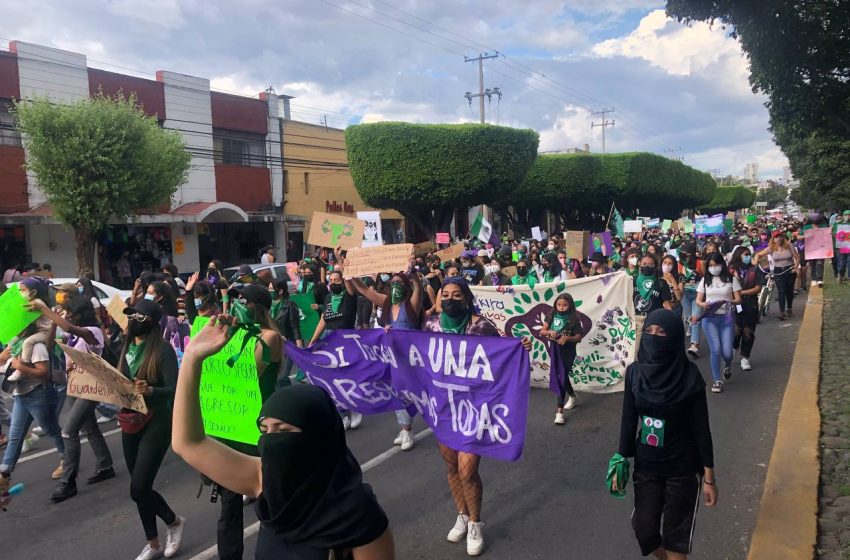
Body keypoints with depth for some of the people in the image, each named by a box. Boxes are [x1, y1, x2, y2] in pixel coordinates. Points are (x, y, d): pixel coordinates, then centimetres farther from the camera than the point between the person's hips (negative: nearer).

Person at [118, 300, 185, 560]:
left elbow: (174, 390, -19)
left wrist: (150, 390, -36)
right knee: (140, 488, 12)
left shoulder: (163, 349, -14)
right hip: (130, 422, 7)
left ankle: (174, 522, 20)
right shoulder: (127, 347, 7)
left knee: (138, 489, -9)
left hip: (156, 423, -7)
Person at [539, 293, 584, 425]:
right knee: (561, 376, 20)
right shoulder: (552, 316, -3)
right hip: (555, 351, 4)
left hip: (568, 352, -4)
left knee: (561, 378, -10)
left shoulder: (573, 319, -11)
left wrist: (567, 338, -24)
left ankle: (559, 411, -9)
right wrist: (549, 331, -23)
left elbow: (579, 337, -6)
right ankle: (572, 395, 49)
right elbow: (542, 331, -2)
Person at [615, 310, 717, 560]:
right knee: (645, 532, 9)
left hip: (683, 468, -3)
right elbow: (629, 421, 2)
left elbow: (701, 428, -11)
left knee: (675, 537, 5)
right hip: (646, 466, 4)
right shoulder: (635, 372, -6)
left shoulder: (689, 376, -17)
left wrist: (709, 477, -8)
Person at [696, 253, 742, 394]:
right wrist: (703, 305, -15)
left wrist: (730, 302, -20)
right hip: (709, 318, 0)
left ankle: (727, 366, 34)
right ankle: (717, 380, 3)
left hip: (727, 317, 0)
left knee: (726, 351, -5)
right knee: (715, 349, -11)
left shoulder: (731, 279, 5)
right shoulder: (705, 280, 9)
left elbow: (738, 299, 2)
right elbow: (698, 300, 8)